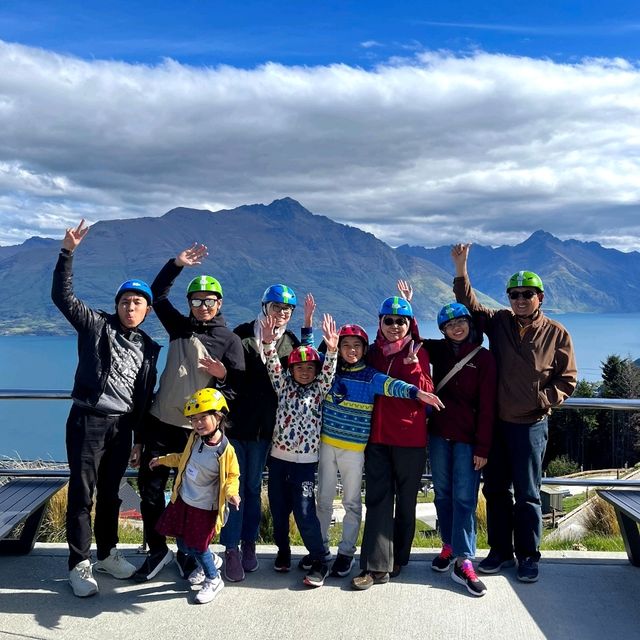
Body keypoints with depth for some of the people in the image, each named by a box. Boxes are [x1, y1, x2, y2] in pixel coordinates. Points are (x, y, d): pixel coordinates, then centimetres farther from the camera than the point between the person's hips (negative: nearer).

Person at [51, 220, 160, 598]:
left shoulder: (148, 348, 10)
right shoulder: (97, 326, -1)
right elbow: (63, 296, -11)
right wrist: (68, 253, -20)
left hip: (122, 427, 4)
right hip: (88, 422, -4)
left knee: (111, 494, 15)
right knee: (82, 494, 0)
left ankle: (107, 554, 30)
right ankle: (79, 564, 10)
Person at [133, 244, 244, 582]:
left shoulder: (229, 340, -2)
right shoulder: (179, 326, 9)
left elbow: (239, 385, -5)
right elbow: (157, 294, 17)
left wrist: (223, 374, -26)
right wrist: (176, 264, 7)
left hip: (196, 429, -3)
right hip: (160, 423, 4)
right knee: (150, 488, 7)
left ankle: (186, 553, 25)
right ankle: (157, 550, 24)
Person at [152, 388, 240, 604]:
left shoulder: (225, 450, -23)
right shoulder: (195, 439, -4)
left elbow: (232, 476, -11)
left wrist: (231, 493, -29)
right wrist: (162, 460, 21)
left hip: (205, 507, -6)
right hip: (183, 499, 6)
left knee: (197, 546, -1)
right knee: (182, 543, 16)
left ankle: (213, 580, 23)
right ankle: (205, 563, 43)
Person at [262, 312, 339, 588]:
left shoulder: (319, 389, 3)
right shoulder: (284, 385, 6)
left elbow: (329, 372, -14)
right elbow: (273, 367, -9)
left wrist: (332, 350, -34)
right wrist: (269, 342, -27)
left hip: (305, 460, -2)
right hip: (278, 456, 3)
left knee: (304, 511, -7)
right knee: (278, 508, 11)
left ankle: (319, 561, 7)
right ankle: (283, 551, 33)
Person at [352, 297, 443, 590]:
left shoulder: (418, 353, 0)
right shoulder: (373, 352, 9)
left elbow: (426, 394, -9)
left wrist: (413, 366, -20)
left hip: (410, 438, -2)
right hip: (377, 437, 2)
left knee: (406, 500, 9)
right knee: (378, 498, -2)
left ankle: (397, 558, 24)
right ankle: (377, 565, -1)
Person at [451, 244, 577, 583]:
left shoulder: (556, 333, -4)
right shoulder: (499, 322, 3)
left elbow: (567, 379, 1)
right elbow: (469, 304, 0)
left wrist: (544, 399, -13)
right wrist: (461, 268, -11)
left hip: (530, 425, -3)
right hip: (495, 423, 3)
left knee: (527, 495, 4)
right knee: (495, 490, 12)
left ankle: (528, 556, 21)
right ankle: (500, 550, 27)